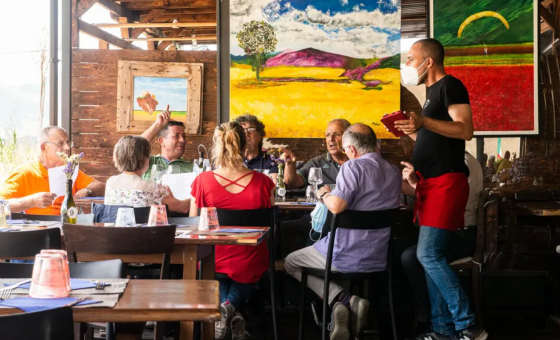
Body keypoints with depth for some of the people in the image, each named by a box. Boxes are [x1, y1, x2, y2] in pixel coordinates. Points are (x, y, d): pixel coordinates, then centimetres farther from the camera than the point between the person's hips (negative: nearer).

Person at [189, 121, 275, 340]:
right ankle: (232, 305, 5)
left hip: (213, 260, 1)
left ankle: (224, 308, 9)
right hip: (250, 263, 0)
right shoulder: (262, 182, -12)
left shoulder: (203, 181, -14)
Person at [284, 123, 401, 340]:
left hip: (348, 256, -7)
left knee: (291, 263, 17)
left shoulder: (354, 167, -16)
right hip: (381, 258, 7)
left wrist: (324, 194, -5)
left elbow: (336, 206, -28)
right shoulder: (394, 172, 8)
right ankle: (348, 303, 8)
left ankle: (340, 300, -7)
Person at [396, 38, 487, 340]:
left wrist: (423, 121, -29)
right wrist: (411, 130, 20)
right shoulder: (433, 91, 21)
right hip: (431, 182, 10)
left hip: (446, 181, -10)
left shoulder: (450, 85, -7)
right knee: (432, 257, 7)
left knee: (428, 254, -15)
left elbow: (466, 130, -19)